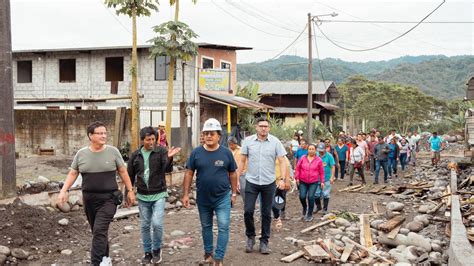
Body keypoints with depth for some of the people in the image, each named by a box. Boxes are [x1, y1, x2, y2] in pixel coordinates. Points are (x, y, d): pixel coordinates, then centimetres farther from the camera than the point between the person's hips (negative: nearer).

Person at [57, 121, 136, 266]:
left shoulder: (113, 151, -4)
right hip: (89, 199, 3)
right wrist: (63, 191, -4)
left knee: (100, 231, -14)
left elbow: (123, 172, 3)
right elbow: (72, 174, 8)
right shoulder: (81, 154, 2)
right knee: (98, 231, 14)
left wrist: (130, 191, 3)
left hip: (108, 199, -3)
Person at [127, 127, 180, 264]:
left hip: (159, 195, -3)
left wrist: (169, 158, -41)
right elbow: (130, 175, 9)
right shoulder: (135, 155, 2)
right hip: (142, 197, 3)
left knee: (157, 223, -13)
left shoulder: (161, 151, -7)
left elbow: (168, 169, -21)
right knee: (145, 226, 11)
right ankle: (148, 252, 26)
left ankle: (157, 249, 11)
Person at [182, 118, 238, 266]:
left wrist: (234, 193, 4)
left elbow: (232, 174, 3)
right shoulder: (196, 153, -5)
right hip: (203, 198, 2)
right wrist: (185, 194, -4)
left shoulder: (226, 152, -6)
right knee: (206, 226, 17)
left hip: (223, 197, -2)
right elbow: (189, 173, -1)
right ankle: (208, 252, 36)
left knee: (223, 227, -5)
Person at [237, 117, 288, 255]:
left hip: (269, 183, 0)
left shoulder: (275, 142, -4)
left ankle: (264, 242, 21)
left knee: (266, 214, 8)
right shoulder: (248, 141, -1)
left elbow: (282, 161, -3)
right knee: (248, 211, -2)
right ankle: (250, 237, 21)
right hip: (251, 182, 0)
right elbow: (242, 161, 3)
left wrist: (283, 179, -14)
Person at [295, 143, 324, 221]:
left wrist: (322, 181, 4)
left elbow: (321, 172, 4)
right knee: (302, 197, -8)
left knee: (311, 197, -9)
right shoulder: (303, 158, 0)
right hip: (302, 182, 1)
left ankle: (310, 214, 7)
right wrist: (297, 178, 1)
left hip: (313, 182, -1)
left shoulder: (318, 160, -2)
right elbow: (298, 168, 5)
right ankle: (305, 208, 27)